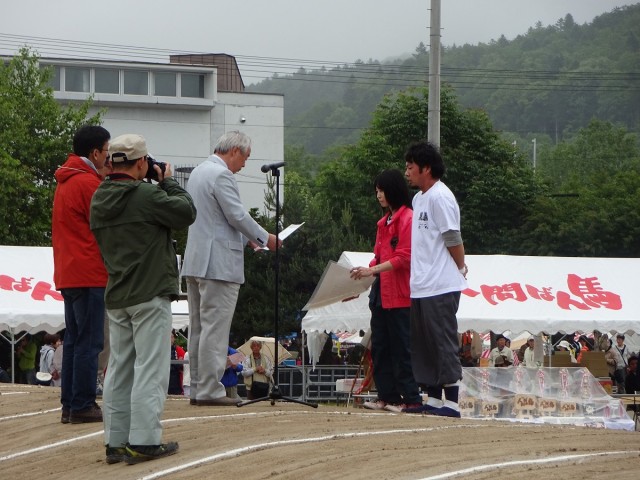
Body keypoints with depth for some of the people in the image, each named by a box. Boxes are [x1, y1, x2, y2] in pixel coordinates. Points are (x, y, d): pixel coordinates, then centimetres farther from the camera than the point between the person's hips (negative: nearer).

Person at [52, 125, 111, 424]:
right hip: (89, 273, -10)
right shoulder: (89, 183, -13)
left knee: (74, 340, 12)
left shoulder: (65, 182, 17)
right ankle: (82, 405, -6)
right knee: (89, 342, -6)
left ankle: (69, 404, 13)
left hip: (67, 273, 10)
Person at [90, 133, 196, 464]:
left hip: (116, 296, 8)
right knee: (150, 369, -4)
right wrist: (168, 182, 6)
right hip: (151, 294, -8)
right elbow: (186, 213, -8)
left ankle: (115, 442, 13)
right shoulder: (147, 195, -16)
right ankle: (144, 442, -5)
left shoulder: (99, 199, 8)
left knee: (119, 368, 11)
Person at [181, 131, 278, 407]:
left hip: (195, 261, 10)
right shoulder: (220, 175, -14)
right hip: (218, 264, -10)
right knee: (215, 327, -8)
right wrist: (265, 238, -3)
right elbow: (237, 215, -16)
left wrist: (247, 238, 22)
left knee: (198, 327, 11)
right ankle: (210, 390, -8)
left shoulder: (199, 172, 18)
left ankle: (197, 388, 14)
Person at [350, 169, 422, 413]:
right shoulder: (385, 221, 18)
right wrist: (365, 271, 8)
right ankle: (387, 395, 13)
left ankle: (411, 398, 0)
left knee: (401, 347, -5)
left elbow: (403, 258, -16)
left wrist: (373, 270, -20)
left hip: (399, 294, -9)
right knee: (379, 346, 8)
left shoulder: (408, 218, -10)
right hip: (381, 292, 9)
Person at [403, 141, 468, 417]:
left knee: (444, 343, -7)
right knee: (423, 345, 12)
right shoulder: (419, 198, 17)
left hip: (441, 287, -10)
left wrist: (461, 269, -2)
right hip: (420, 287, 10)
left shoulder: (440, 197, -13)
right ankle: (433, 399, 19)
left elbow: (453, 238, -13)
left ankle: (451, 402, -4)